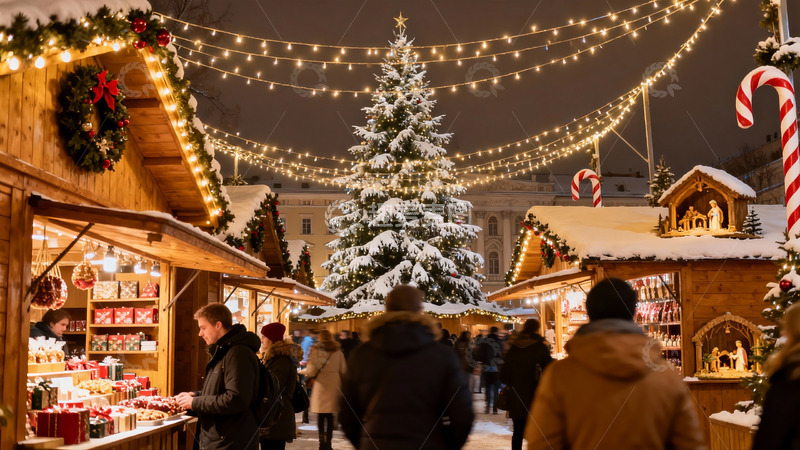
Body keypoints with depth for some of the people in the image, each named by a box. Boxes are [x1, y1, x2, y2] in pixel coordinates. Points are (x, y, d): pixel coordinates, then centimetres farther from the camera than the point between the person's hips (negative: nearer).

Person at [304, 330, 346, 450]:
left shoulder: (316, 351, -2)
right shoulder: (338, 352, 5)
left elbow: (311, 371, -6)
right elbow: (343, 370, 7)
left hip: (321, 384, -2)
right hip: (334, 385, 2)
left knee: (321, 415, 4)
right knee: (330, 415, 6)